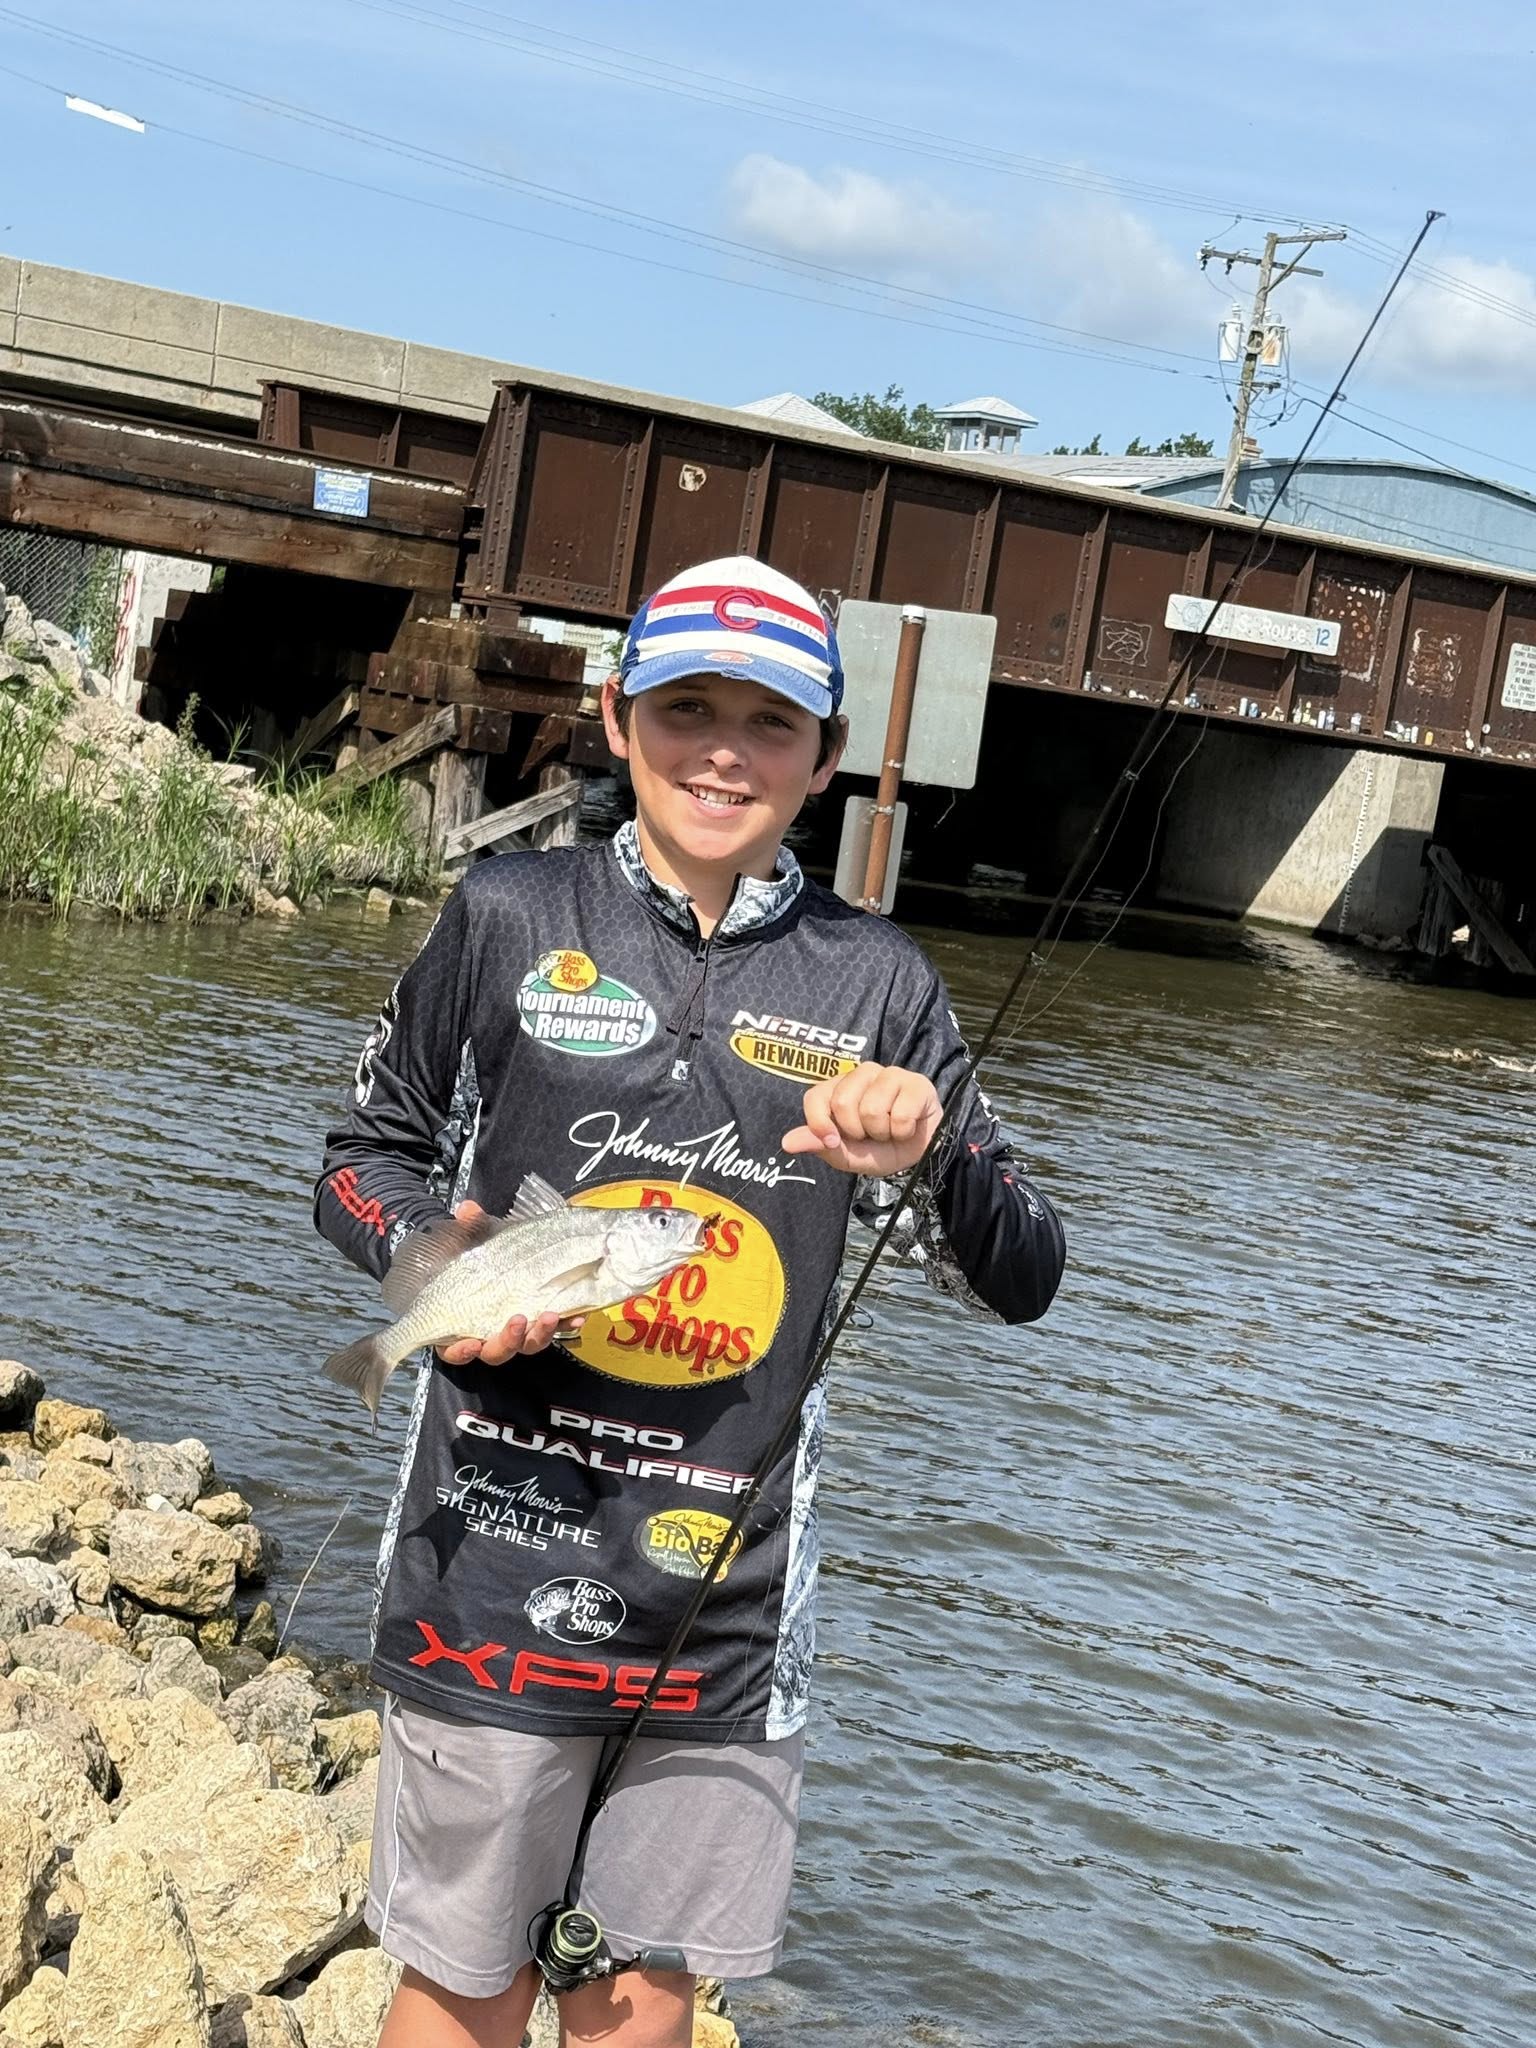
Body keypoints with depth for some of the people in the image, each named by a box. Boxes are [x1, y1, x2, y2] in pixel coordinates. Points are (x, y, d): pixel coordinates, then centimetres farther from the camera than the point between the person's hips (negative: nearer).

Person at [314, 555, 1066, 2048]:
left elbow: (1022, 1282, 3)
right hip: (496, 1569, -1)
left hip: (730, 1590, 2)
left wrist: (930, 1153, -17)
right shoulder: (510, 918, -1)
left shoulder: (873, 983, 2)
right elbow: (365, 1160, 9)